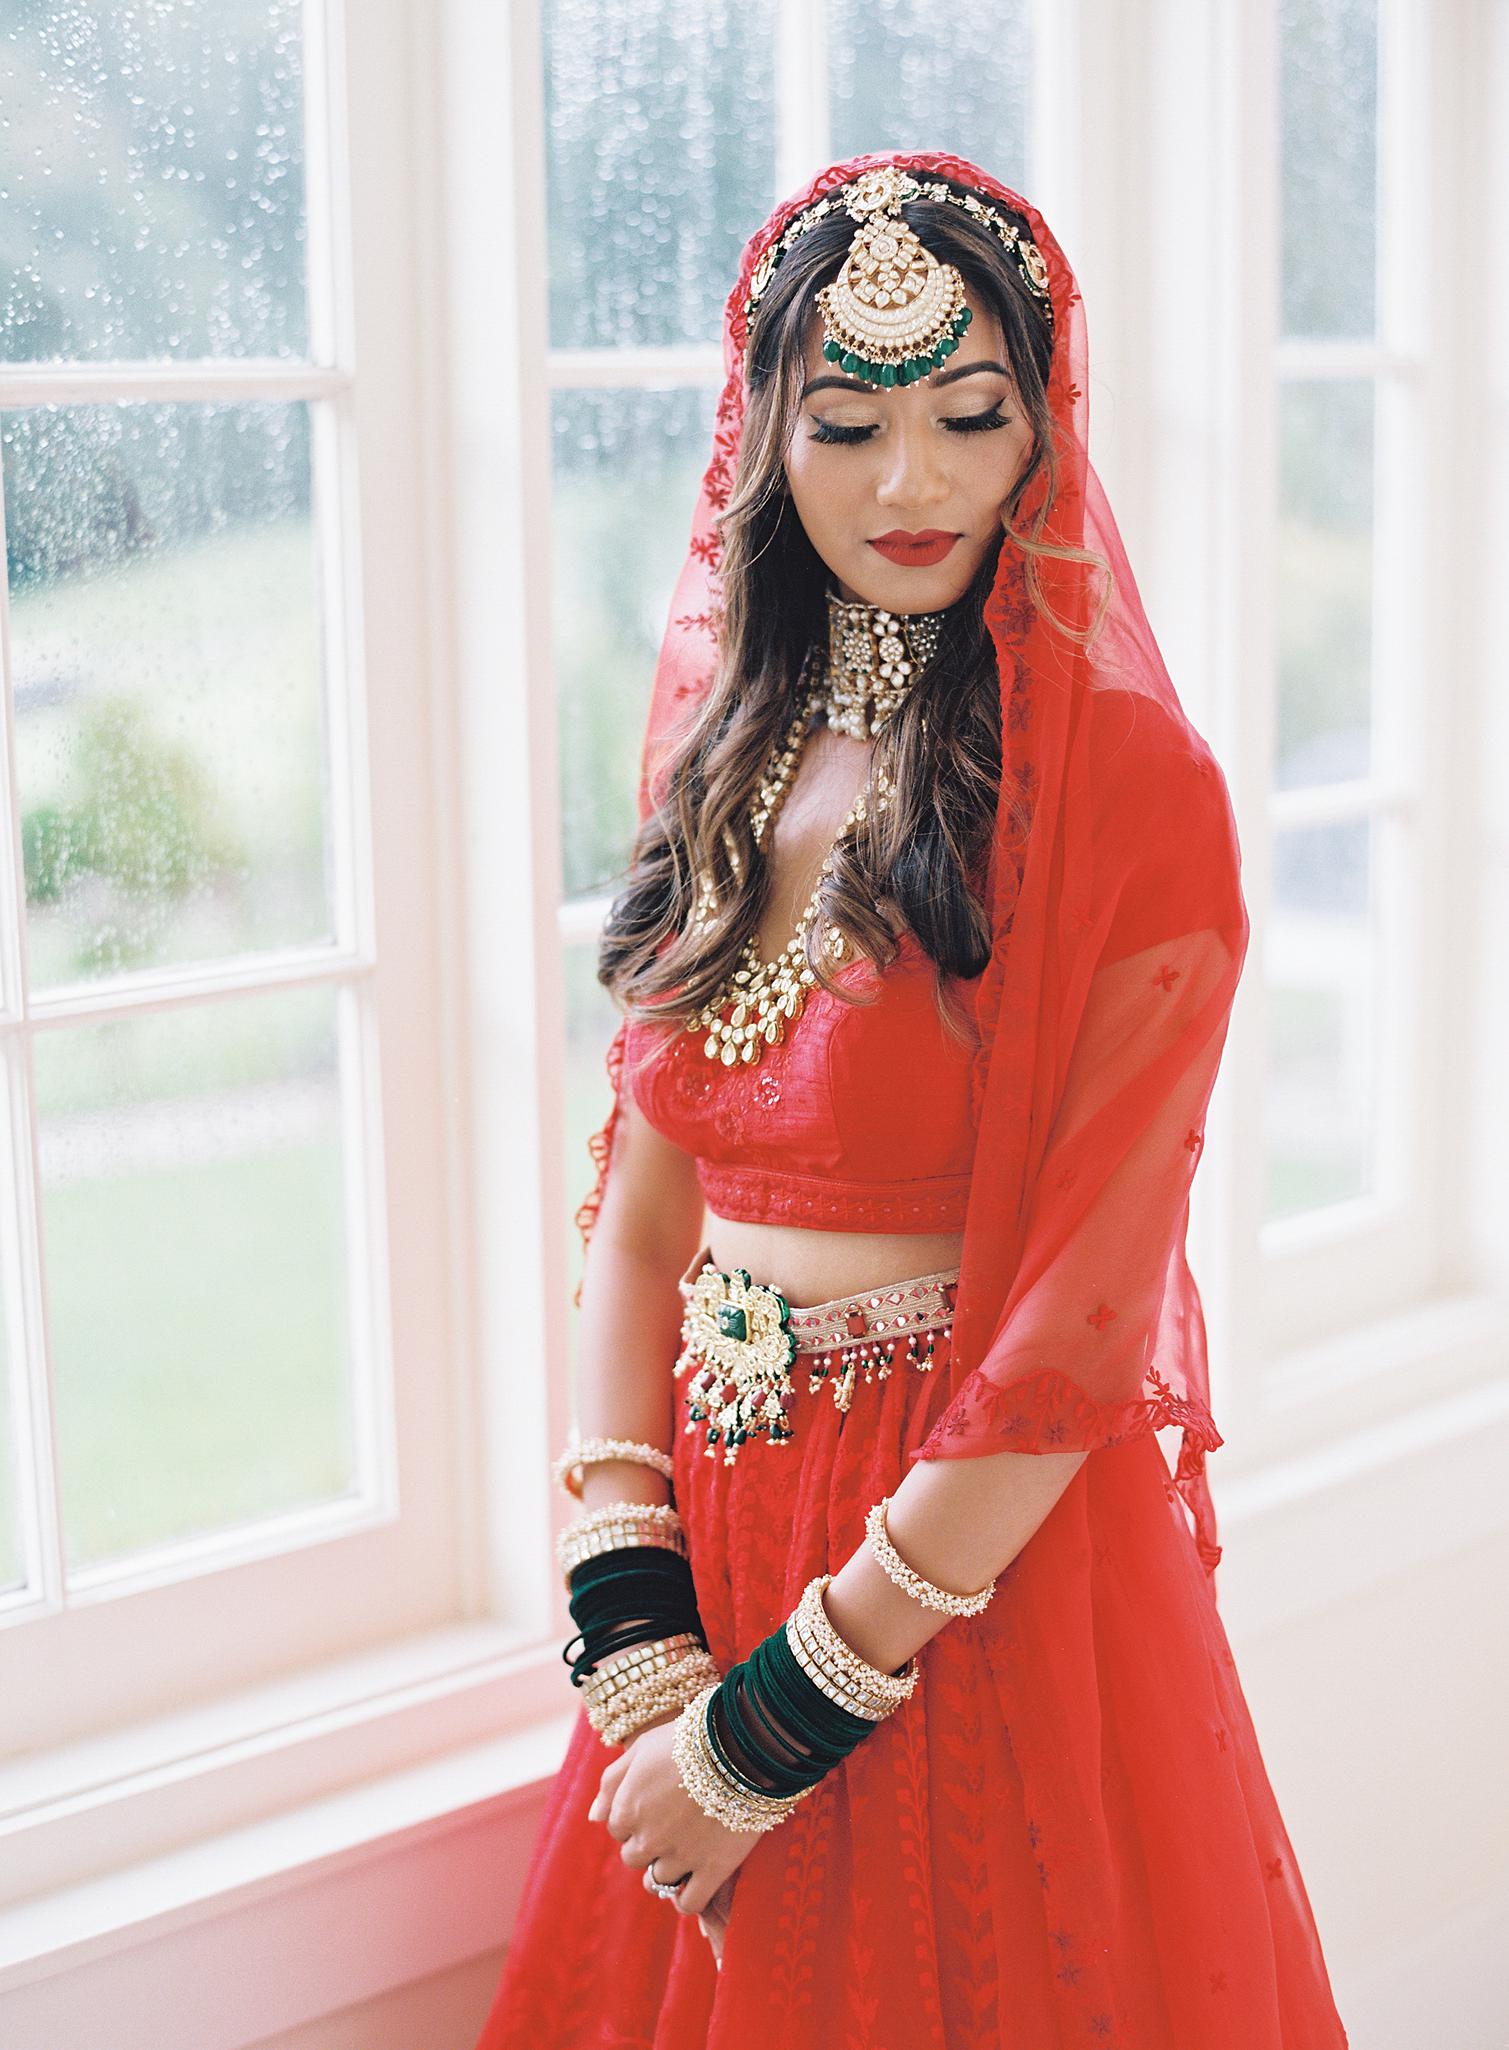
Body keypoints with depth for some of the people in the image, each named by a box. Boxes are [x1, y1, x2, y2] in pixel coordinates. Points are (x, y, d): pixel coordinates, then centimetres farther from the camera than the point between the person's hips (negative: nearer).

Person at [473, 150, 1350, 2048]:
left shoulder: (1128, 785, -14)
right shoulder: (728, 740, 4)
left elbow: (1079, 1329, -17)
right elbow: (643, 1190, 3)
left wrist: (780, 1723, -15)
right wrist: (630, 1624, -8)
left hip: (982, 1554, -5)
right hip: (718, 1510, 6)